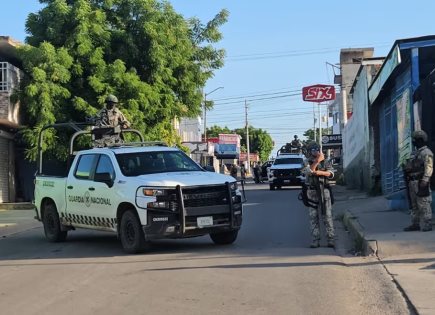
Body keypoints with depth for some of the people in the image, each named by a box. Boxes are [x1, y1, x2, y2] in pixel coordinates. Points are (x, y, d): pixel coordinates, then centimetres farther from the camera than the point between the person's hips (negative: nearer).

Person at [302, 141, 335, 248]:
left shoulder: (324, 162, 11)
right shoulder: (308, 163, 5)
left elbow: (330, 174, -3)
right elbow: (309, 170, -19)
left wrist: (320, 172, -16)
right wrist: (317, 160, -27)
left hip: (324, 191, 1)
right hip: (312, 193, -1)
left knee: (328, 216, -1)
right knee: (314, 217, 1)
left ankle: (330, 239, 2)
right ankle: (315, 240, 4)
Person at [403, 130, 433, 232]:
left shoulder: (427, 153, -9)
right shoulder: (415, 153, 20)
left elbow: (429, 168, -19)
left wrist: (425, 180, -28)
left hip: (420, 182, -10)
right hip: (412, 182, 10)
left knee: (424, 205, -8)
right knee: (414, 205, 12)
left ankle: (426, 225, -7)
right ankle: (415, 224, 18)